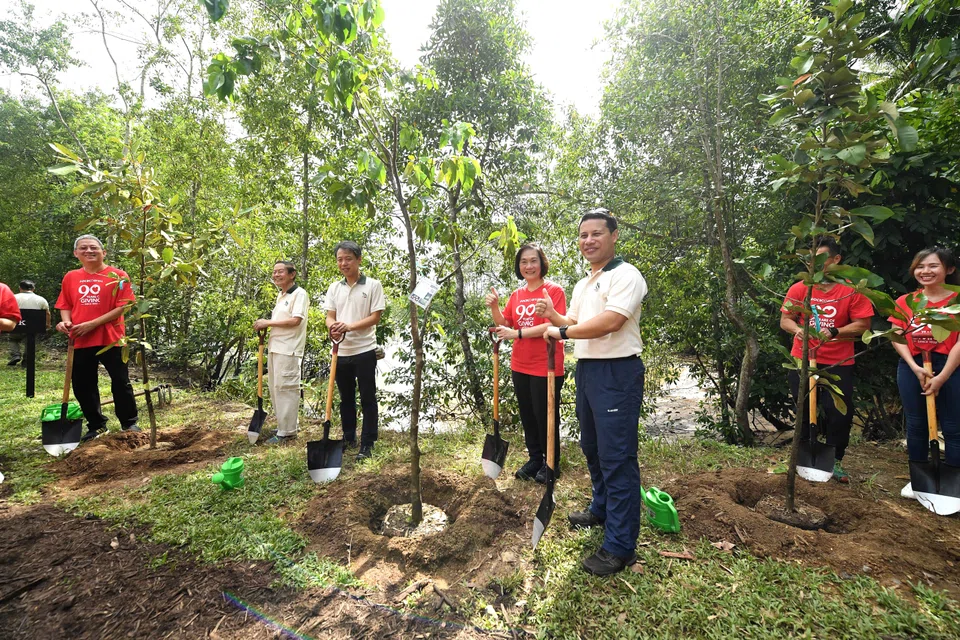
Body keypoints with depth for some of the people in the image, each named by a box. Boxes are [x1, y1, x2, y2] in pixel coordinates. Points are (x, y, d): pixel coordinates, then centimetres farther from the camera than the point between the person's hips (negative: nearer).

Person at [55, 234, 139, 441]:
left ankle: (129, 423, 16)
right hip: (80, 341, 5)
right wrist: (66, 322, -6)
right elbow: (65, 306, 15)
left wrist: (92, 324, -16)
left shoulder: (117, 276, -4)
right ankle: (96, 426, 25)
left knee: (120, 382, 2)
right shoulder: (71, 277, 10)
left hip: (111, 339, -5)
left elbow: (122, 307, -10)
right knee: (82, 386, 10)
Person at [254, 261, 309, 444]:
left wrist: (268, 322, -13)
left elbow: (295, 320, -20)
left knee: (285, 388, -6)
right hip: (275, 347, 10)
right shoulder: (280, 295, 19)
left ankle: (287, 431, 3)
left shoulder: (299, 294, -10)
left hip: (288, 350, -10)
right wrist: (264, 326, 7)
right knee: (275, 388, 14)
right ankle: (283, 425, 26)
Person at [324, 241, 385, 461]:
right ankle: (348, 438, 30)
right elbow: (330, 317, 7)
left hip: (364, 350, -4)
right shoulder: (334, 288, 9)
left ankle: (367, 444, 11)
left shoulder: (373, 285, -4)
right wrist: (333, 328, -16)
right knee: (346, 398, 15)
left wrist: (350, 326, -22)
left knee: (367, 398, 2)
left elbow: (375, 317, -9)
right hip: (341, 352, 5)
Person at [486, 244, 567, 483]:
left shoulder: (554, 290, -9)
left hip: (546, 367, -6)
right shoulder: (516, 295, 10)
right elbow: (504, 325, 11)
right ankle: (534, 458, 33)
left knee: (545, 416, 6)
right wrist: (494, 307, -8)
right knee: (527, 415, 16)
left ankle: (551, 463, 25)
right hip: (520, 366, 6)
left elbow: (553, 325, -19)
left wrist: (518, 333, -24)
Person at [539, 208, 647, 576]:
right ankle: (602, 509, 42)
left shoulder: (625, 275, -12)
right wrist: (552, 315, 2)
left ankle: (620, 546, 7)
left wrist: (561, 332, -15)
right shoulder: (582, 285, 17)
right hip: (586, 369, 9)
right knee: (592, 447, 21)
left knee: (617, 457, -4)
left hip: (617, 372, -9)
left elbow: (608, 322, -24)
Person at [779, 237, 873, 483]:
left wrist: (833, 332, -24)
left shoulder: (853, 290, -5)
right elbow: (785, 320, 2)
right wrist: (797, 329, -19)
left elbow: (862, 325, -7)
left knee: (840, 413, -1)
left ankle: (835, 461, 18)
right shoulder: (799, 289, 0)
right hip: (802, 360, 2)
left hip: (838, 364, -1)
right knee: (804, 411, 11)